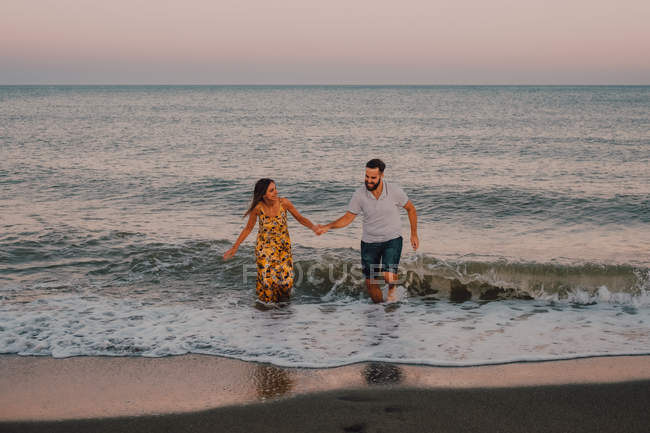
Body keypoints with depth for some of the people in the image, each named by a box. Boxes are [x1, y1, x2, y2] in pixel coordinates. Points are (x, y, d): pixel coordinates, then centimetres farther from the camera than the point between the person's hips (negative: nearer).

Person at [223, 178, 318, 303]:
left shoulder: (284, 202, -19)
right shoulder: (257, 207, -19)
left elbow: (300, 218, -7)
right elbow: (248, 228, -4)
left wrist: (313, 227, -26)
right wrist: (234, 248, -2)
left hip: (283, 245, 1)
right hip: (264, 246, -1)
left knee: (285, 277, -6)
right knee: (267, 278, -5)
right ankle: (268, 301, 24)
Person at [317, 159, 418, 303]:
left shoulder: (394, 191, -15)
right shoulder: (359, 195, -12)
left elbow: (411, 209, 2)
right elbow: (348, 217, -3)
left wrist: (414, 234, 3)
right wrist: (327, 227, -17)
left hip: (392, 239, -2)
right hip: (369, 242, 2)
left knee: (389, 276, -23)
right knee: (370, 283, 6)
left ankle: (392, 287, 14)